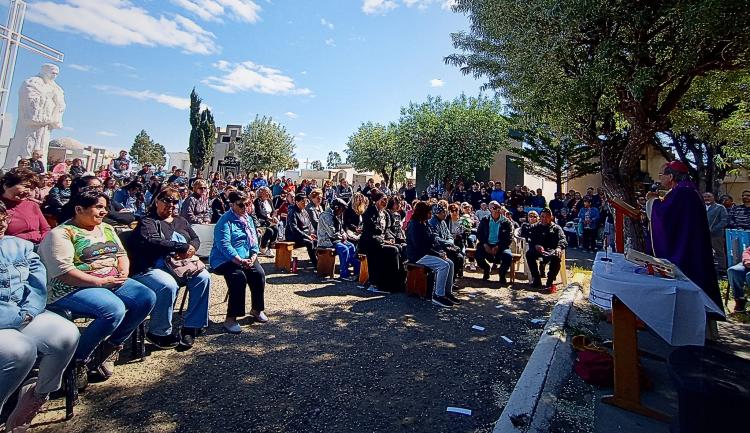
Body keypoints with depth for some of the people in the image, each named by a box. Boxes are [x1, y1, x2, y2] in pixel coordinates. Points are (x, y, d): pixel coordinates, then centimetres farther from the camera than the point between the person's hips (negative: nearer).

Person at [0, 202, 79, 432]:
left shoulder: (20, 245, 12)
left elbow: (39, 283, 4)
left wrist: (27, 313, -12)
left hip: (25, 317, 5)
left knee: (67, 334, -17)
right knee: (20, 349, -32)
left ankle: (38, 394, 6)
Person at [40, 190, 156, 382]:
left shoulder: (106, 228, 16)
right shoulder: (60, 234, -7)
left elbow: (121, 254, 18)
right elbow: (63, 272, -17)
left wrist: (124, 272, -3)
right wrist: (100, 282, -21)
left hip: (113, 282, 7)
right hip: (74, 288, -7)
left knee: (147, 298, -15)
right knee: (114, 309, -33)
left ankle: (111, 347, -1)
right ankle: (77, 359, -8)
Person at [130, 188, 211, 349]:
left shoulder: (181, 221, 25)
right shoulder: (147, 221, 6)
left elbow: (196, 239, 17)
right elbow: (152, 242, -13)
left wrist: (190, 248, -8)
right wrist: (183, 247, -17)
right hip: (151, 268, -5)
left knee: (203, 277, -21)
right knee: (169, 286, -34)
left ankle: (191, 327, -13)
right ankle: (159, 333, -10)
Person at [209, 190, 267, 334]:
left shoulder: (248, 219, 14)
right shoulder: (225, 220, -9)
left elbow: (254, 240, 11)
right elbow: (224, 245, -20)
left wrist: (253, 256, -8)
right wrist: (239, 260, -28)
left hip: (246, 258, 6)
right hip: (225, 260, -6)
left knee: (259, 273, -19)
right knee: (239, 277, -31)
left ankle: (257, 309, 1)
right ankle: (231, 318, -22)